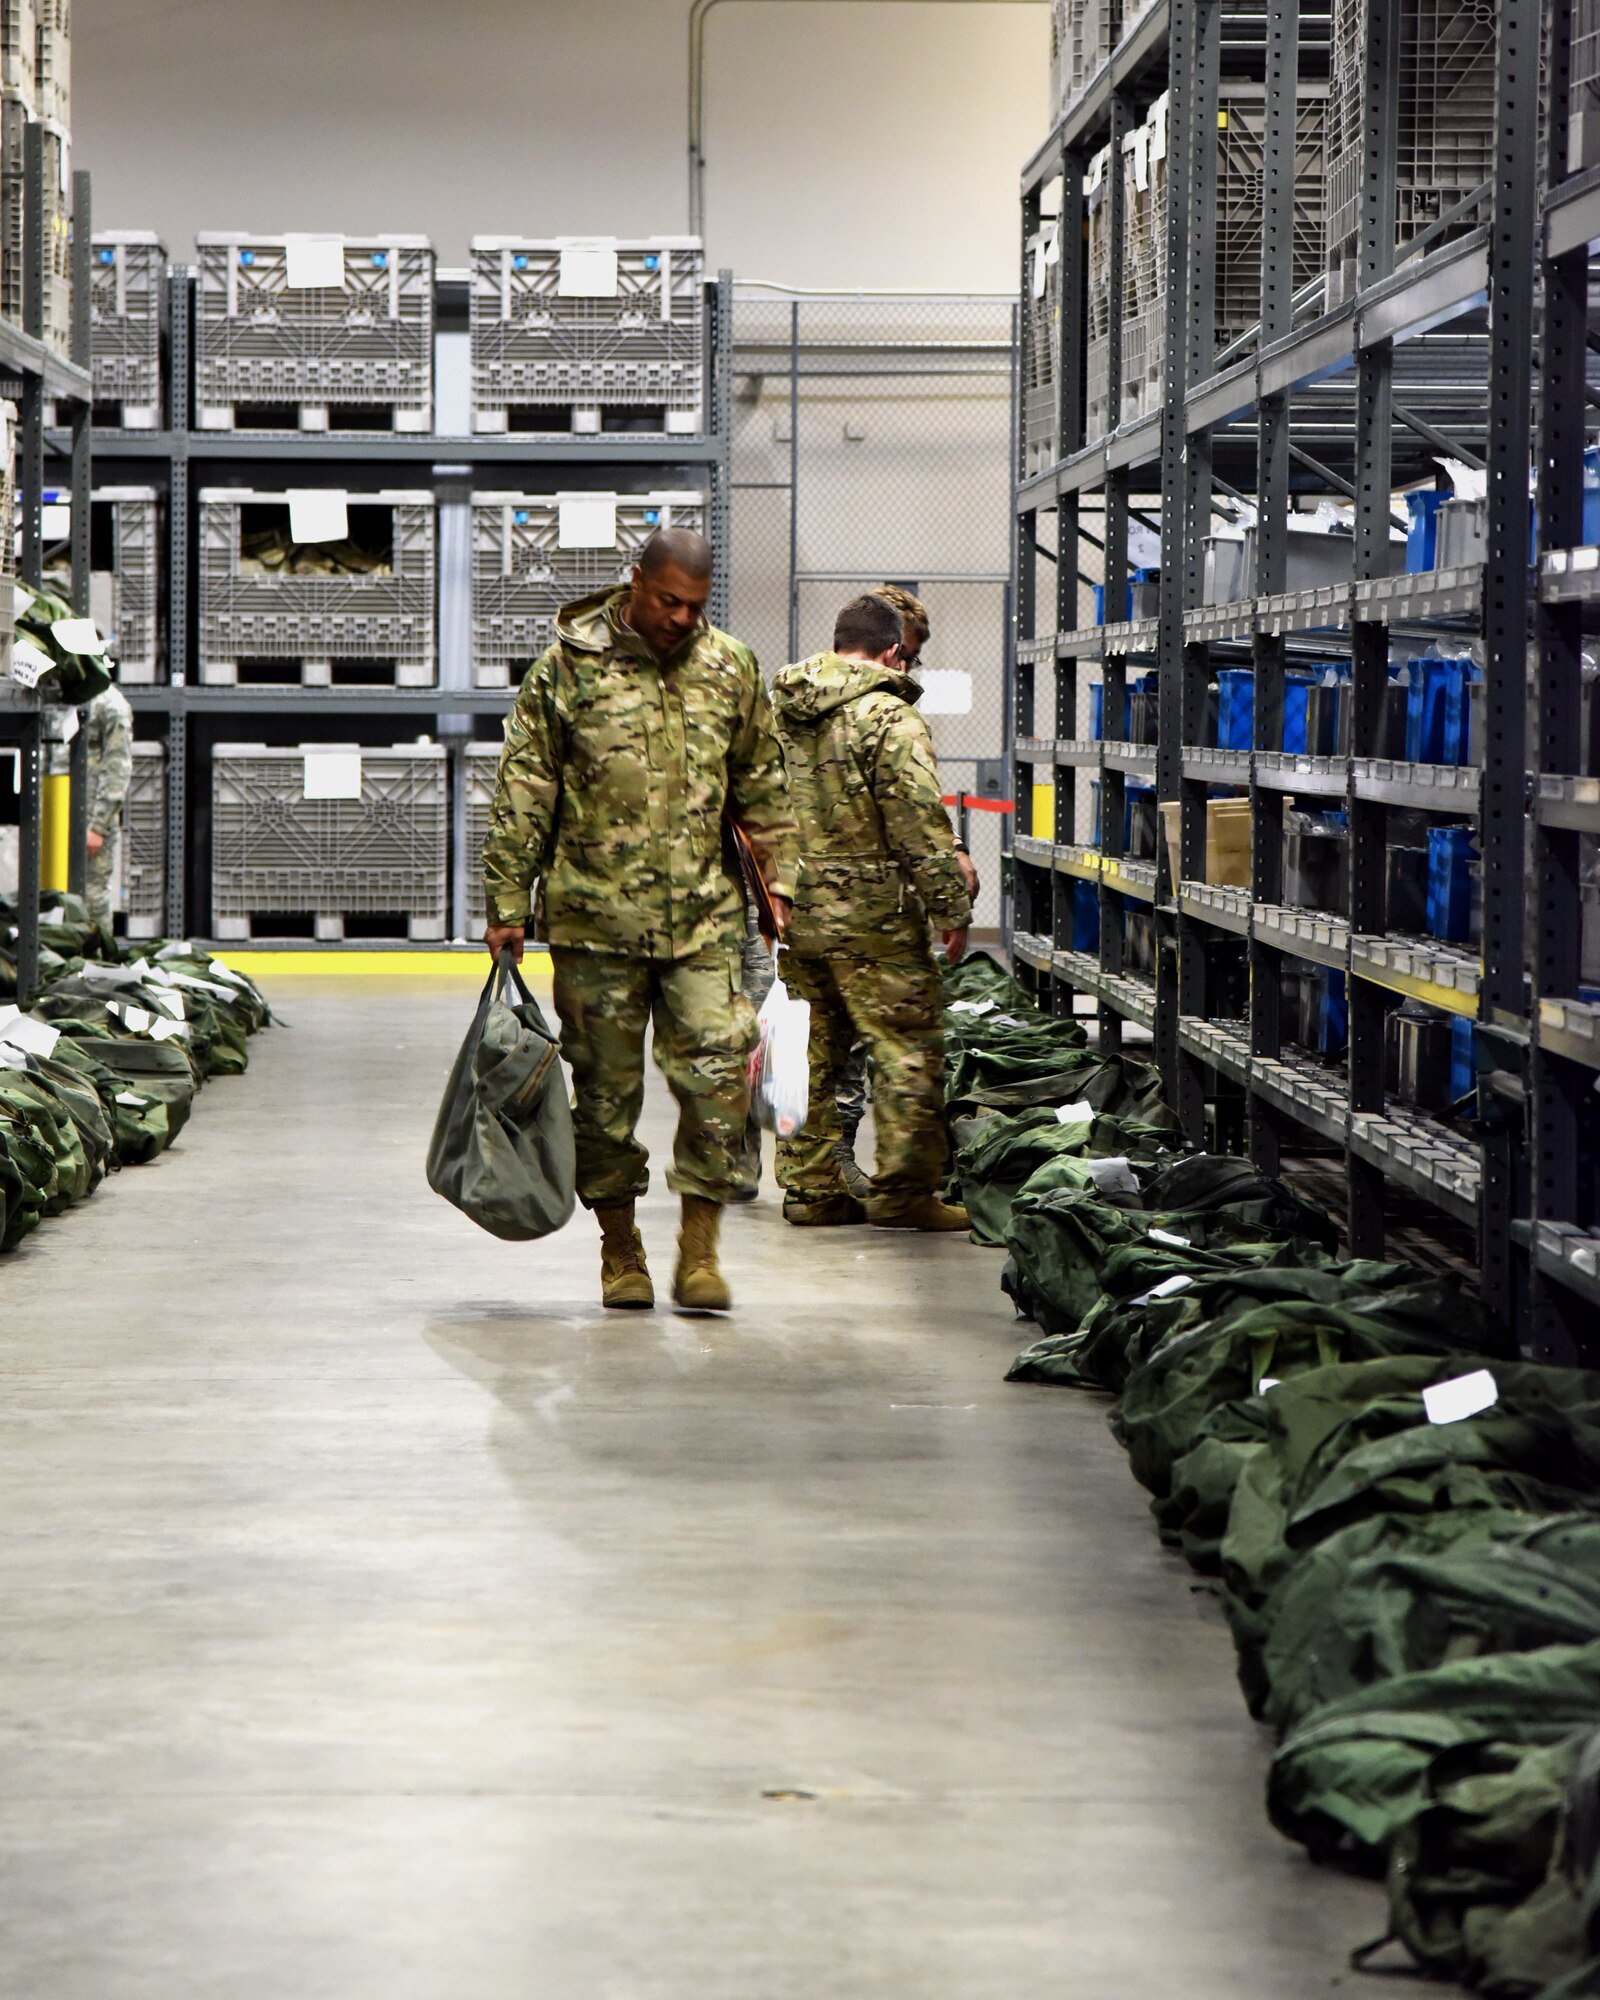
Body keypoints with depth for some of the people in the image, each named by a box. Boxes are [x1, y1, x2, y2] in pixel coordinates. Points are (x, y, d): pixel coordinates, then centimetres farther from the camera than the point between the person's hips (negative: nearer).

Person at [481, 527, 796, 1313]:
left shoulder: (730, 669, 8)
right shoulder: (567, 667, -1)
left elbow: (763, 786, 18)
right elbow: (522, 795, 1)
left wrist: (778, 879, 12)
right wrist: (506, 904, -1)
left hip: (703, 917, 2)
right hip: (595, 920, -2)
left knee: (717, 1071, -9)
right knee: (606, 1086, 5)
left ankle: (699, 1248, 0)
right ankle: (620, 1249, 19)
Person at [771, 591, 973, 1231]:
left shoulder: (780, 713, 10)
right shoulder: (890, 720, -13)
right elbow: (921, 826, -15)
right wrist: (953, 910, -8)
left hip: (792, 908, 7)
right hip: (871, 914, -7)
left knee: (810, 1053, 13)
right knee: (908, 1048, 0)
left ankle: (809, 1188, 16)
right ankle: (903, 1190, 0)